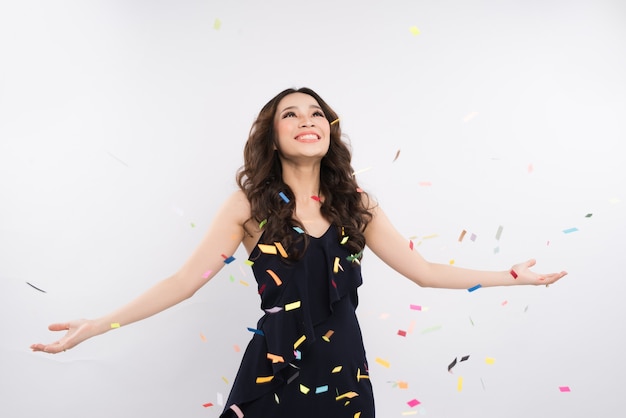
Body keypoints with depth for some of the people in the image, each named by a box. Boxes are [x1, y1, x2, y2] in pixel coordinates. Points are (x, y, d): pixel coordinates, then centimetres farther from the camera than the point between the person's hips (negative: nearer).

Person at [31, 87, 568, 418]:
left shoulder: (355, 204, 2)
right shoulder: (250, 205, -5)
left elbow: (423, 271, 3)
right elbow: (187, 279, -8)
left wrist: (510, 276, 3)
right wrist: (97, 325, -13)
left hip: (344, 370, 3)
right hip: (275, 373, -2)